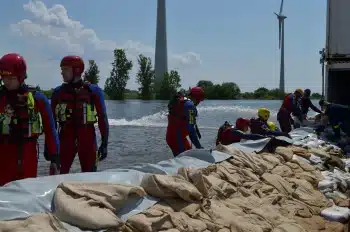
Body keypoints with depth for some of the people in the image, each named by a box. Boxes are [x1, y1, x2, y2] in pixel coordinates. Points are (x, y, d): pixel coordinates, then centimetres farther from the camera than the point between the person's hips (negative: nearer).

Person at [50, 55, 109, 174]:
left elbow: (102, 118, 0)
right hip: (65, 138, 2)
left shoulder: (93, 91, -1)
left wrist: (104, 143, -3)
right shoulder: (58, 92, 5)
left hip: (87, 139, -1)